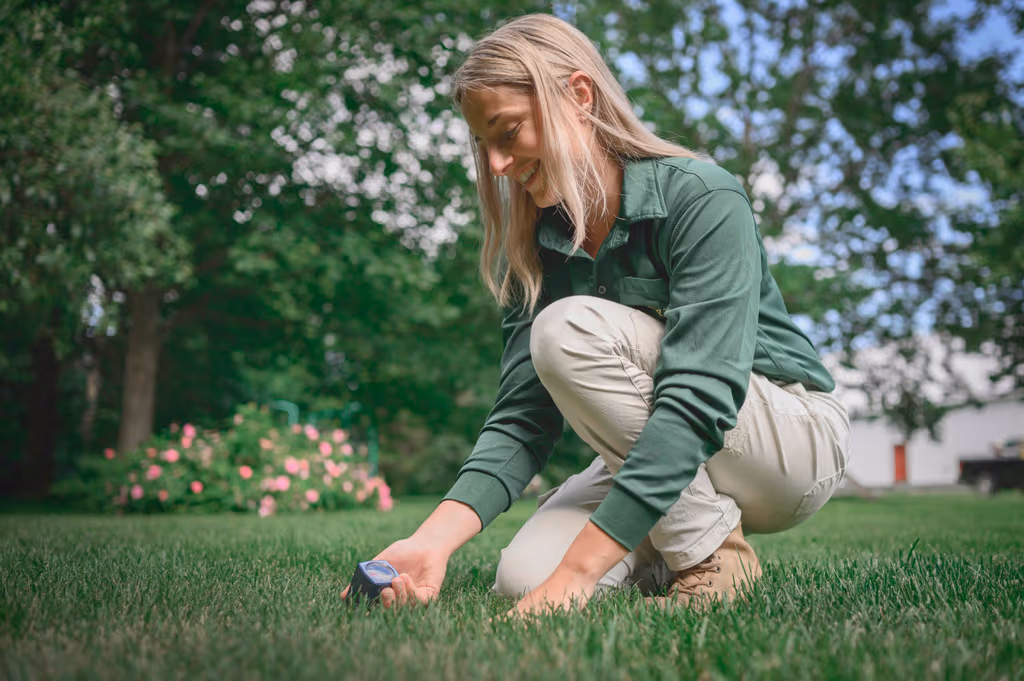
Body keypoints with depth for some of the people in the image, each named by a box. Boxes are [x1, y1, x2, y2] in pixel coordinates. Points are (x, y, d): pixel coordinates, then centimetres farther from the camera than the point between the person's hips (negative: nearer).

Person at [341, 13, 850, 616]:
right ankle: (672, 553, 9)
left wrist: (575, 572, -39)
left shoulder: (702, 199, -22)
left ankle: (715, 552, -13)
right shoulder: (537, 247, -2)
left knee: (570, 330, -26)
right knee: (522, 577, -19)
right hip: (657, 461, 6)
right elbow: (523, 417, -11)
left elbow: (697, 400, -33)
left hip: (797, 437, -5)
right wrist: (435, 538, -28)